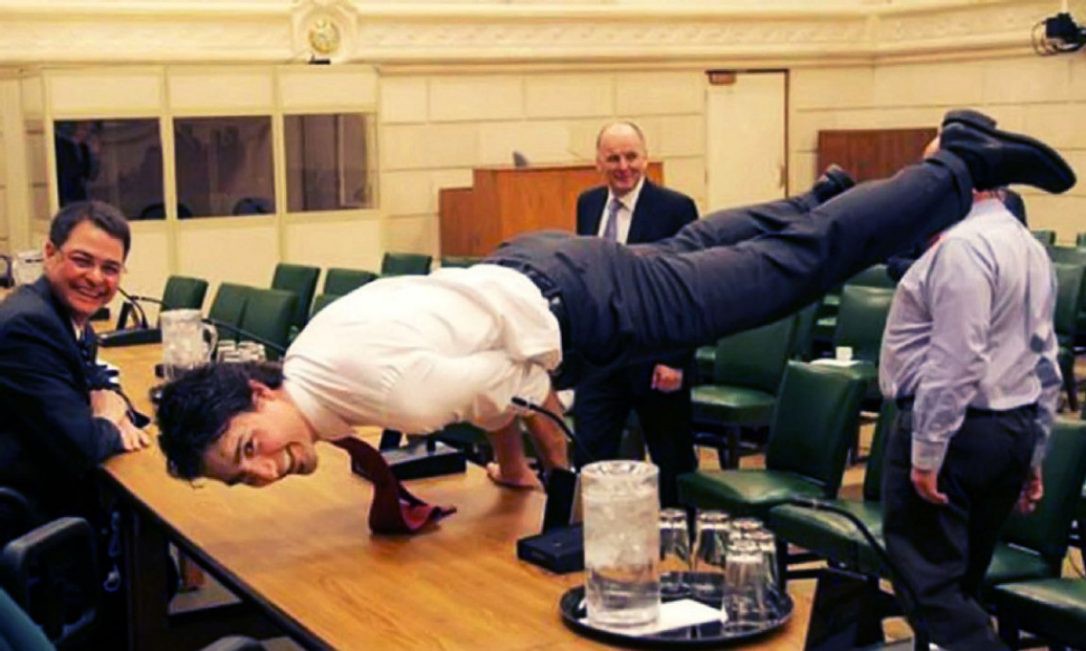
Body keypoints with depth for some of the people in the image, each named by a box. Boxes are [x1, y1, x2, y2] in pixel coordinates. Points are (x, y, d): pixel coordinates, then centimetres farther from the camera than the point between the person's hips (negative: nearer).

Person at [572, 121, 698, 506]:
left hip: (655, 358, -4)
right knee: (590, 452, 3)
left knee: (672, 459, 11)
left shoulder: (676, 208, -12)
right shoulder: (588, 204, 6)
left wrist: (675, 359, -17)